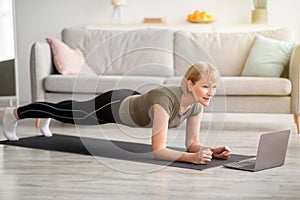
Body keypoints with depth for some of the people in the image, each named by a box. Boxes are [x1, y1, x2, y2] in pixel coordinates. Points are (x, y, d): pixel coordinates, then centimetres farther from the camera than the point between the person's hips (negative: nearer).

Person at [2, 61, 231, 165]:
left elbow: (192, 142, -14)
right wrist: (192, 158, -57)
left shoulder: (197, 104, -23)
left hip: (131, 102, 6)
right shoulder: (165, 100, -45)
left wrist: (210, 150, -33)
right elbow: (158, 150, -46)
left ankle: (46, 120, 68)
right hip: (113, 106, -6)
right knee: (67, 112, 19)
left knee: (75, 111, 35)